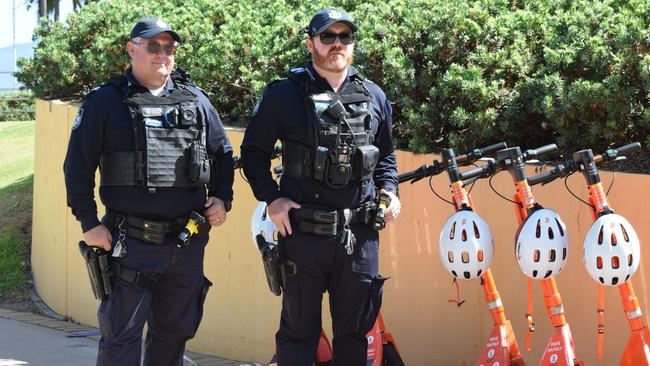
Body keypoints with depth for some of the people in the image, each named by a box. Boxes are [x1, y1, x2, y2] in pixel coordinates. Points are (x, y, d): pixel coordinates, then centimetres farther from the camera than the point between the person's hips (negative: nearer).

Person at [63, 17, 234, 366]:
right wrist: (89, 223, -8)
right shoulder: (105, 102, -2)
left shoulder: (196, 101, 10)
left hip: (188, 244, 4)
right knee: (121, 337, -1)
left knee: (175, 332, 14)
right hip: (132, 244, -4)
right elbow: (78, 166, -3)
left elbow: (222, 154, 19)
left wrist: (222, 198, 4)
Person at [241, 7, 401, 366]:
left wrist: (389, 189, 7)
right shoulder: (283, 94, -1)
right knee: (298, 330, 4)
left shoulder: (374, 96, 11)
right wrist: (271, 198, -7)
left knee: (354, 331, 11)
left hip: (360, 235, 3)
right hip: (303, 232, -3)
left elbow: (385, 153, 23)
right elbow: (253, 151, 5)